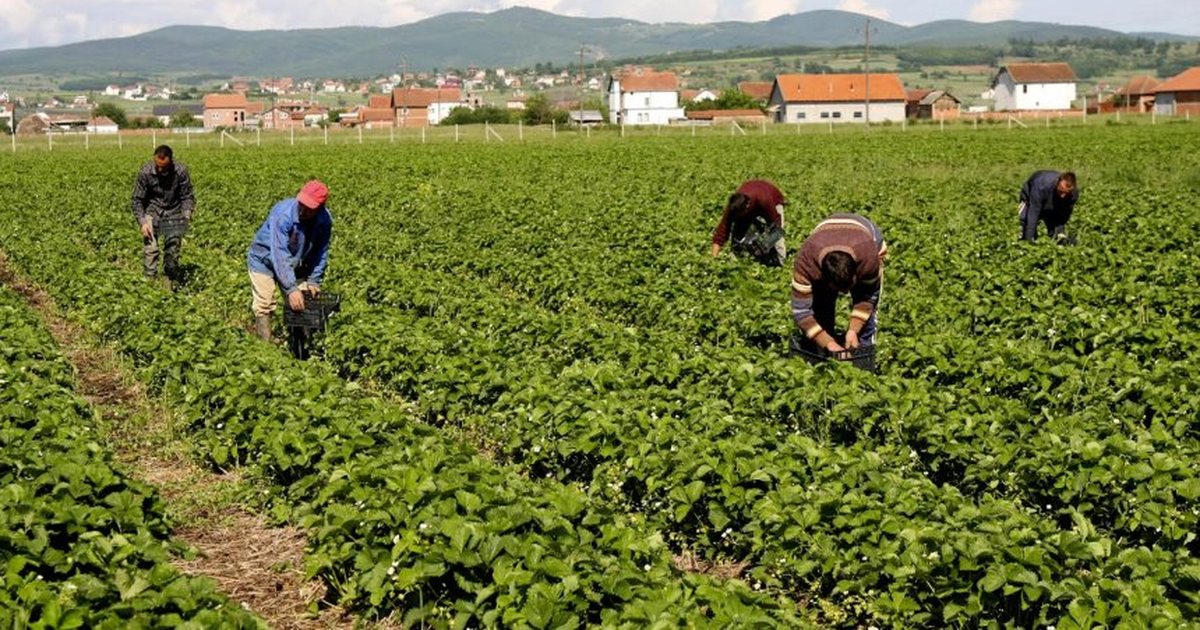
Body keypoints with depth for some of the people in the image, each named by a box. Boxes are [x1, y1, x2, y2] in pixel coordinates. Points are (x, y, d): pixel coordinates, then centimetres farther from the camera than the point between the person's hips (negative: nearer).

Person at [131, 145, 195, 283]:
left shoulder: (181, 172, -18)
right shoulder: (145, 172, -19)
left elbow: (187, 197, -7)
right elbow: (137, 200, -11)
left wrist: (186, 216, -22)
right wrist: (142, 222, -21)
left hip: (173, 213, 1)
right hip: (152, 211, -1)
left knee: (173, 248, 1)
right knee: (150, 248, -10)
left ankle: (171, 281, 16)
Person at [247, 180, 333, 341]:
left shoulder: (325, 220, -22)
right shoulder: (283, 215, -37)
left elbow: (321, 252, -7)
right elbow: (280, 255, -39)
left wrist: (313, 281, -12)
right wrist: (291, 289, -43)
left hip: (295, 263, 5)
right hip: (265, 259, -5)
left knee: (301, 304, 2)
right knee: (264, 306, -11)